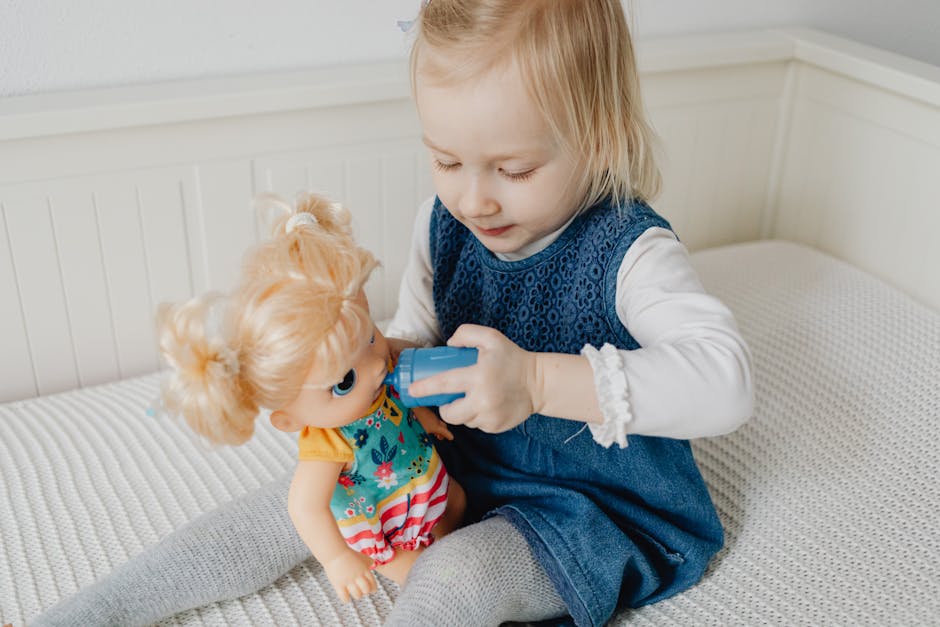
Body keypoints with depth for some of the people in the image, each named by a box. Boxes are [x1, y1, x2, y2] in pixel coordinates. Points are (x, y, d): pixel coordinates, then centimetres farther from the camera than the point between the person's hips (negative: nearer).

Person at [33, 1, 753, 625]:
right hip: (460, 461, 6)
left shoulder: (628, 251, -26)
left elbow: (727, 380, -39)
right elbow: (417, 333, 4)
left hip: (595, 507, -5)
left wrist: (537, 381, -48)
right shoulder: (445, 221, -8)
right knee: (306, 499, -1)